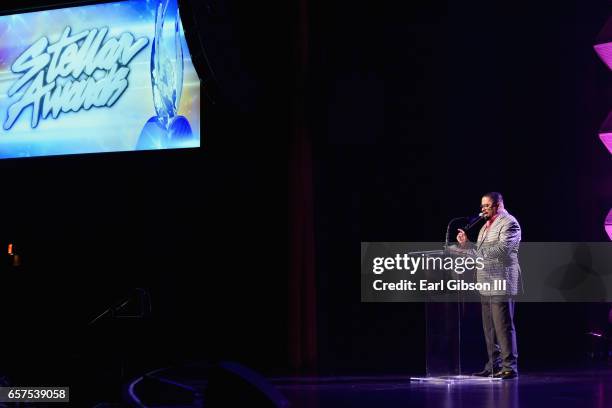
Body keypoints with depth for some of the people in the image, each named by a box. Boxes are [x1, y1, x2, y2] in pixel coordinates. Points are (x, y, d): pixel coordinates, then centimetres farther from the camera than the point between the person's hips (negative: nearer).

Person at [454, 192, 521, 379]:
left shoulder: (509, 224, -9)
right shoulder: (487, 225, 20)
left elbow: (502, 249, -22)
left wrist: (476, 249, -25)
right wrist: (465, 244, 5)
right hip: (486, 285, 9)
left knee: (503, 326, -8)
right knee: (489, 328, 12)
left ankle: (509, 367, -6)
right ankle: (494, 365, 18)